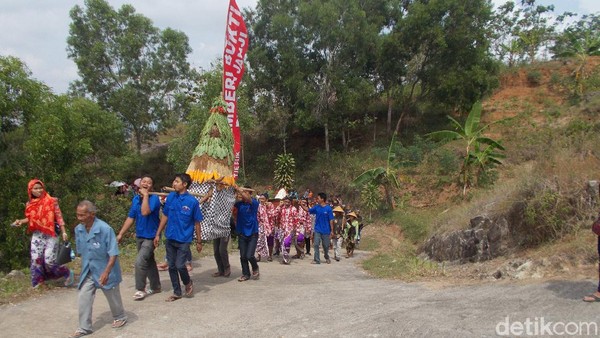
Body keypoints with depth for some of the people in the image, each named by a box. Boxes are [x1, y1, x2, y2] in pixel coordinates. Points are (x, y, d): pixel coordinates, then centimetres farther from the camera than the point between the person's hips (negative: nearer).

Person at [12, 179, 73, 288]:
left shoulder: (51, 201, -8)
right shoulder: (30, 204, 5)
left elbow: (59, 217, -7)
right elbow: (31, 218, 17)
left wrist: (64, 232, -11)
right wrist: (20, 221, -2)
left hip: (50, 235, -4)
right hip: (37, 236, 5)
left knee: (49, 260, -8)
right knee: (36, 259, 1)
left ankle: (67, 273, 13)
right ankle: (38, 281, 15)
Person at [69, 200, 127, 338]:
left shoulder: (105, 229, -26)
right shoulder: (78, 229, -7)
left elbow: (113, 253, -22)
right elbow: (81, 251, 10)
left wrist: (106, 272, -28)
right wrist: (84, 268, 14)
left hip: (105, 270, -5)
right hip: (88, 272, 5)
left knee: (113, 297, 13)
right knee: (83, 298, 3)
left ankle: (120, 317, 36)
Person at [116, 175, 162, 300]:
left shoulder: (154, 198, -16)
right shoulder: (136, 199, 4)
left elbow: (145, 212, -33)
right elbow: (130, 218, 9)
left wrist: (146, 195, -26)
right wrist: (121, 234, 8)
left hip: (150, 237, -7)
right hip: (139, 236, 7)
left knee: (140, 262, -14)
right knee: (149, 262, 17)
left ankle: (140, 289, 3)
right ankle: (155, 286, 31)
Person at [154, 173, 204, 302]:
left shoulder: (192, 201, -13)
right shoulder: (171, 196, -1)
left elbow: (197, 223, -6)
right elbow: (165, 216, 7)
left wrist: (199, 241, -2)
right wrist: (158, 234, 7)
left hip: (184, 239, -4)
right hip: (170, 238, 5)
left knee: (179, 265, -7)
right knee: (172, 266, 10)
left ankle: (188, 283, 24)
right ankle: (177, 292, 25)